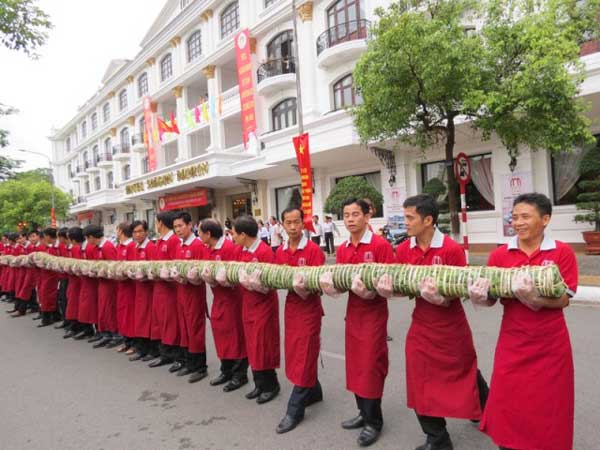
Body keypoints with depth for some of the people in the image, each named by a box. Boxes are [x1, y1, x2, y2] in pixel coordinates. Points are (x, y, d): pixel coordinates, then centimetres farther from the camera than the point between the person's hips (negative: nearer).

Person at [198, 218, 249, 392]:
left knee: (234, 334, 2)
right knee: (220, 333, 15)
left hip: (231, 296, -8)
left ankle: (240, 374, 16)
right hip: (218, 296, 9)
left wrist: (214, 278, -26)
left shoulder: (229, 247, -19)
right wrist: (205, 274, -7)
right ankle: (226, 371, 31)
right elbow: (209, 269, 12)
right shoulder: (208, 249, 8)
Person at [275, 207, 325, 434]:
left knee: (304, 356, 1)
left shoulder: (314, 249, -14)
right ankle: (313, 392, 38)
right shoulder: (280, 251, 5)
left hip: (309, 307, -7)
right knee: (294, 353, 17)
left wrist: (304, 286, -33)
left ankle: (295, 410, 11)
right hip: (290, 305, 7)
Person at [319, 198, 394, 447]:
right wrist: (330, 283, -14)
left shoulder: (381, 245, -14)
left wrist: (369, 289, -30)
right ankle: (363, 413, 33)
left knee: (371, 365, 2)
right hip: (353, 311, 7)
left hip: (374, 313, -6)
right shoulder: (342, 249, 6)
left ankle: (374, 421, 20)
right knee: (355, 364, 15)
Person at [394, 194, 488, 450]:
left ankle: (486, 413, 51)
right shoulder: (403, 250, -4)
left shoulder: (452, 250, -18)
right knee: (421, 382, 8)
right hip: (421, 326, 4)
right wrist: (389, 289, -21)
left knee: (464, 372, 18)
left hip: (451, 326, -4)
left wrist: (440, 298, -34)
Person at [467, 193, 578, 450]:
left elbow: (564, 299, -12)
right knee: (507, 407, 9)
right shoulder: (500, 255, -3)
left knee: (548, 409, 14)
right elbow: (491, 298, -2)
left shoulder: (562, 252, -6)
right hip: (512, 344, 1)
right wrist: (480, 298, -24)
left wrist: (534, 299, -30)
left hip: (551, 346, -1)